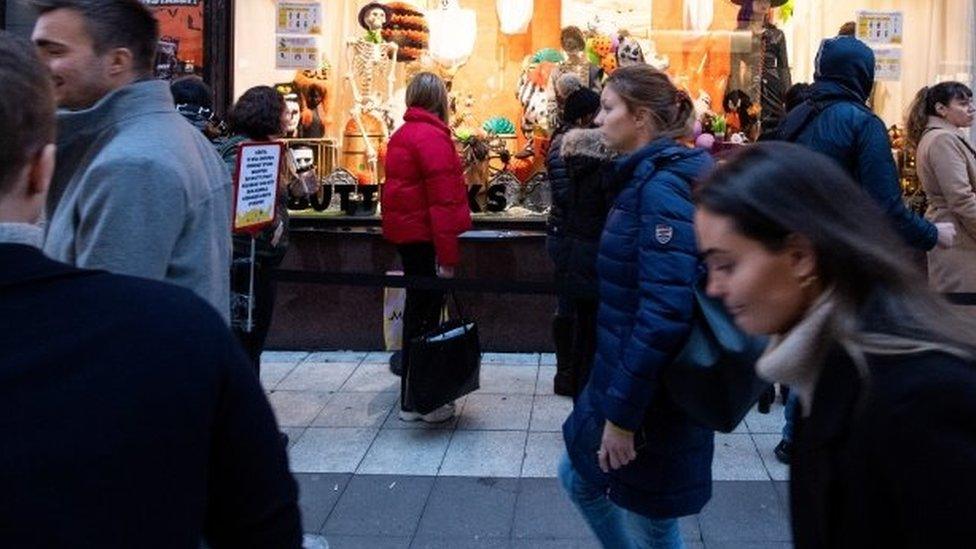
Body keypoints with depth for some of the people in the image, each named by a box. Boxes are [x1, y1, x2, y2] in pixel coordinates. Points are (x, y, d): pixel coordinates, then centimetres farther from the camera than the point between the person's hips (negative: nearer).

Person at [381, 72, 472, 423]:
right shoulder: (432, 137, -16)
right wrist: (448, 255, -21)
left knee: (418, 308, 16)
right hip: (425, 236, -9)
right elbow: (443, 200, -21)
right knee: (425, 313, -3)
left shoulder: (403, 134, 14)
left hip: (406, 233, 9)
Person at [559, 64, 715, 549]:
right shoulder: (647, 177, 10)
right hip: (625, 373, 10)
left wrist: (622, 413, -25)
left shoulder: (664, 187, -22)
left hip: (652, 393, -10)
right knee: (579, 477, 24)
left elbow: (666, 311, -30)